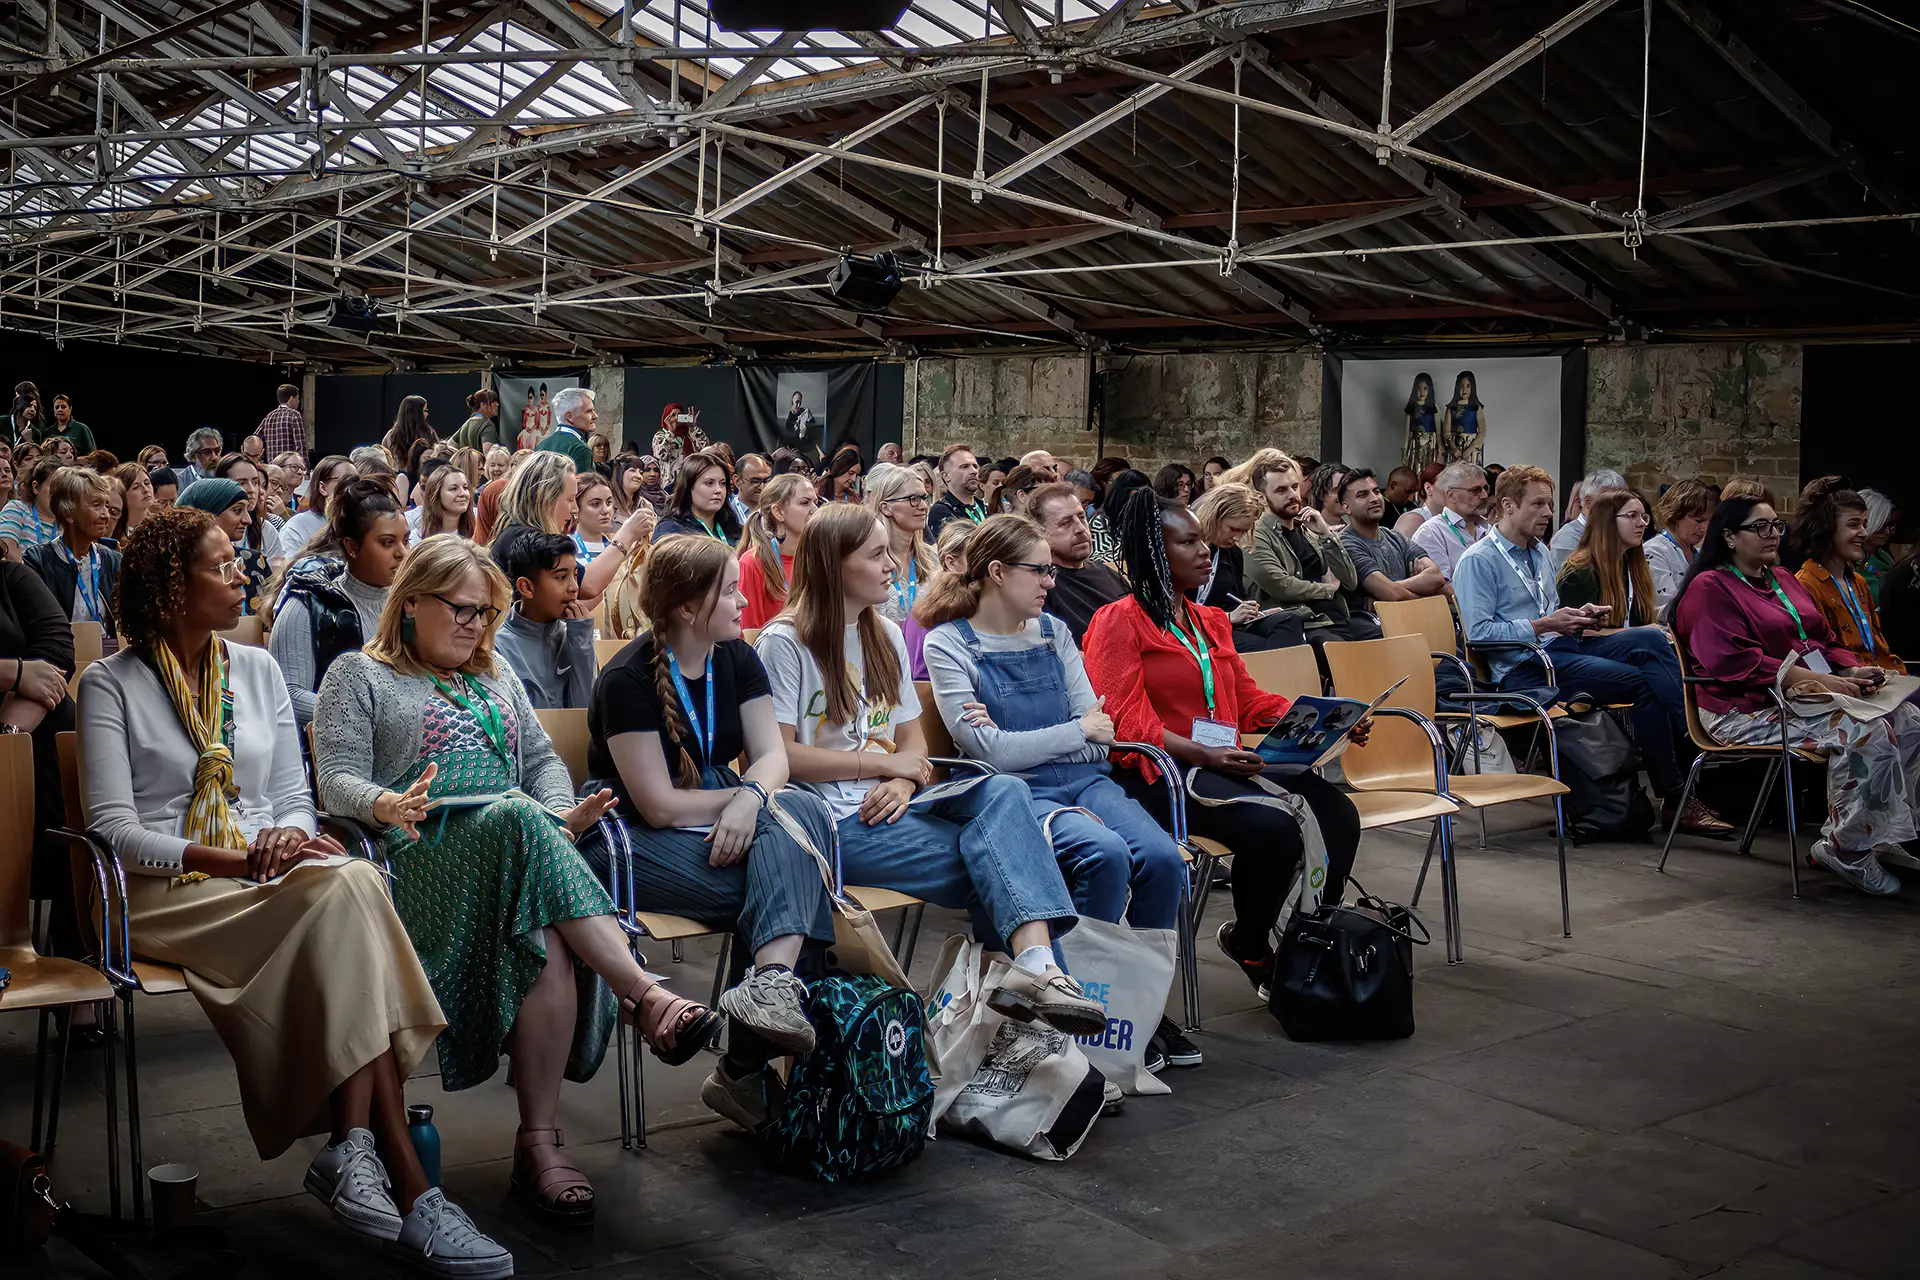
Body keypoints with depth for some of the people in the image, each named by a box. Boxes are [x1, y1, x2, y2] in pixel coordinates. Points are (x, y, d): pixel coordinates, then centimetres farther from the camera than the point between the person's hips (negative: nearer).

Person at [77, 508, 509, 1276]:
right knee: (342, 890, -33)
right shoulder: (111, 686, 3)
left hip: (269, 873, 5)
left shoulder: (257, 669, 17)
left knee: (347, 883, -33)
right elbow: (115, 827, -5)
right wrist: (233, 859, -18)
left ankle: (352, 1147, -37)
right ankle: (404, 1181, -37)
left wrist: (288, 837, -9)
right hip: (164, 895, -4)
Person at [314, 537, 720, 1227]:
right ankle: (647, 998, -45)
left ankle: (539, 1143, -37)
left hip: (520, 854, 4)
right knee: (516, 819, -39)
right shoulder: (359, 676, 15)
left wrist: (561, 814, 2)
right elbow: (337, 781, 2)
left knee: (550, 941, -33)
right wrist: (387, 806, -21)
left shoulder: (495, 677, 31)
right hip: (423, 859, -4)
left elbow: (543, 759, 25)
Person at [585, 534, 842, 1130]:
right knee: (783, 878, -30)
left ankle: (771, 982, -46)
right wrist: (741, 795, -9)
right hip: (638, 841, -6)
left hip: (724, 823, 6)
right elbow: (659, 806, -17)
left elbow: (771, 754, -1)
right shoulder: (628, 680, -13)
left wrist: (752, 797, -23)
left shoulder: (737, 660, 8)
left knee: (801, 809, -29)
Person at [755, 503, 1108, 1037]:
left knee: (1004, 790, -26)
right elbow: (779, 756, -11)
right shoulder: (784, 644, -3)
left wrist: (903, 783, -6)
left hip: (889, 806, 6)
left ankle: (1035, 962, -42)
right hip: (835, 824, -6)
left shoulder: (885, 636, 20)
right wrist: (885, 763, -7)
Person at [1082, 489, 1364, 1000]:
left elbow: (1250, 700, 22)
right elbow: (1126, 724, -11)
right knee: (1274, 827, -30)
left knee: (1337, 814, -17)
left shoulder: (1211, 622, 23)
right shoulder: (1119, 622, -1)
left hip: (1226, 762, 7)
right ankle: (1251, 949, -5)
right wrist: (1203, 755, -25)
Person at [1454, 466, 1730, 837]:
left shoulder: (1539, 553, 23)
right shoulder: (1477, 561, -5)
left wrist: (1578, 618, 9)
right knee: (1642, 682, -23)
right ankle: (1675, 799, -19)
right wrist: (1545, 625, -15)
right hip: (1524, 668, -8)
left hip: (1562, 647, 8)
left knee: (1651, 639, -18)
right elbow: (1478, 632, -15)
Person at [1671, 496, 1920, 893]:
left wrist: (1853, 671, 0)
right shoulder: (1710, 587, -6)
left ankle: (1887, 835, -5)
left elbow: (1826, 639, 24)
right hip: (1747, 711, -9)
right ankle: (1846, 848, -18)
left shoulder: (1783, 580, 22)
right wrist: (1815, 679, -23)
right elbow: (1737, 662, -18)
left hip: (1807, 697, 9)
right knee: (1865, 731, -29)